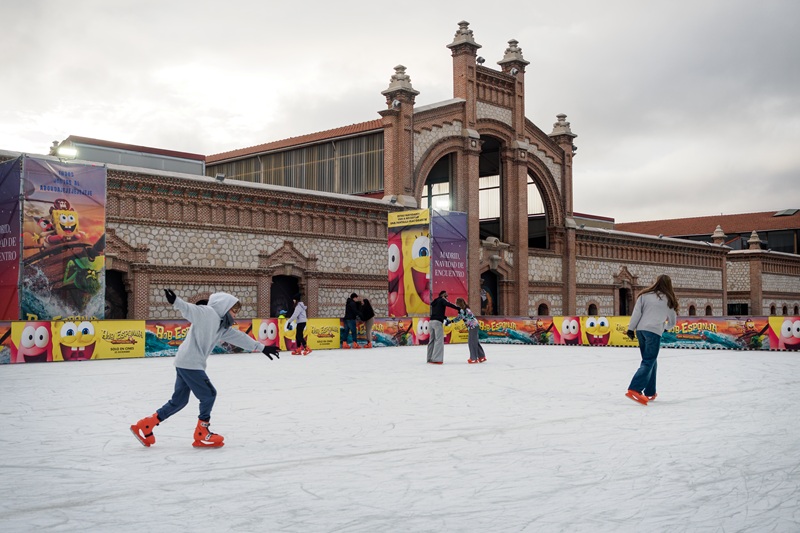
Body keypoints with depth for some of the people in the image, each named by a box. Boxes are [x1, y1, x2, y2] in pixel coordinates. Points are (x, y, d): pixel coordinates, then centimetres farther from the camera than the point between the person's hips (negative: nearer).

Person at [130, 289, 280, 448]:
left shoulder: (223, 327, 17)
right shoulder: (208, 313, -10)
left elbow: (240, 338, 24)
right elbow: (190, 310, -26)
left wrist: (262, 348, 28)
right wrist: (176, 302, -46)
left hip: (186, 364, 10)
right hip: (189, 363, -10)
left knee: (179, 400, 15)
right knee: (209, 394, -1)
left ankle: (144, 427, 21)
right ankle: (202, 435, 13)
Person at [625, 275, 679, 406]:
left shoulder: (645, 295, 11)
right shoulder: (669, 300, 11)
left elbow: (636, 313, 2)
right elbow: (672, 322, 19)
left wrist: (631, 328, 3)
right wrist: (665, 327, 39)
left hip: (641, 330, 4)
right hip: (654, 332, -4)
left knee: (650, 361, 16)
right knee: (648, 362, -7)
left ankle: (650, 392, 15)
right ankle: (634, 390, -25)